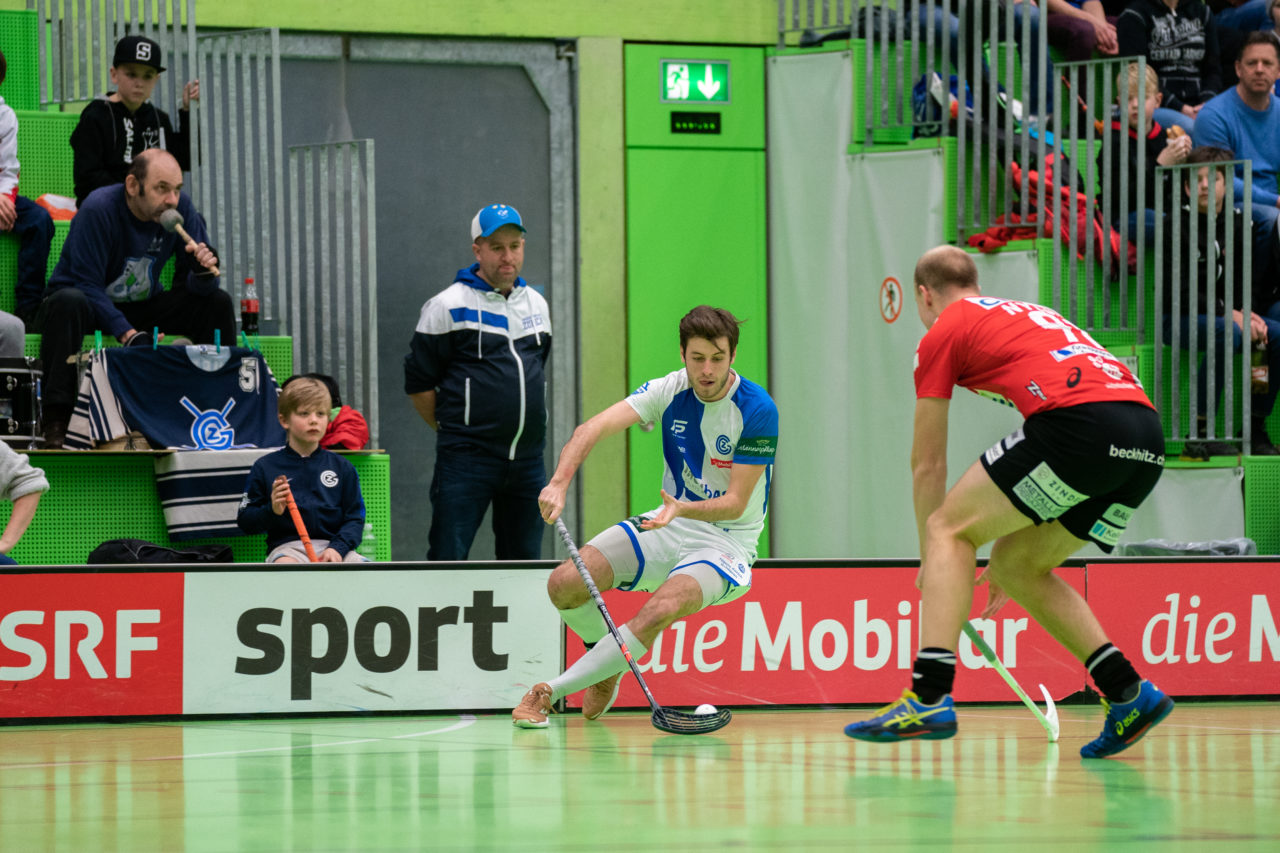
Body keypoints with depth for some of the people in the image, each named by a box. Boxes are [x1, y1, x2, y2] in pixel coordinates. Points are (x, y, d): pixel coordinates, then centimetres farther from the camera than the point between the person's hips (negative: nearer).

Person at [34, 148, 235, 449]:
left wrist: (203, 271, -31)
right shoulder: (99, 209, -24)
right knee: (68, 302, -39)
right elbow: (88, 286, -26)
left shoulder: (180, 207, -10)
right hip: (91, 304, -5)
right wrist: (128, 334, -37)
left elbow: (190, 286, -6)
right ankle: (57, 419, -39)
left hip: (142, 306, 5)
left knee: (217, 303, -13)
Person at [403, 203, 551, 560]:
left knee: (525, 558, 10)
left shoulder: (537, 304, 13)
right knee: (447, 560, -9)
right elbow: (419, 385, -1)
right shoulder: (448, 306, -6)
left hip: (527, 461, 6)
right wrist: (454, 430, 4)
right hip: (467, 463, -6)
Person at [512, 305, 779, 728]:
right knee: (565, 584, -13)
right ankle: (608, 666, 18)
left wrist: (683, 509, -37)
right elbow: (594, 428, -19)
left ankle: (549, 691, -22)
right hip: (668, 524, 5)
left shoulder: (758, 410, -19)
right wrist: (559, 482, -37)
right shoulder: (671, 390, -7)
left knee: (660, 610, -34)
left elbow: (735, 502, -18)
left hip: (726, 541, -5)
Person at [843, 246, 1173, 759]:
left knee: (950, 528, 3)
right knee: (1015, 564, 20)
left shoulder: (943, 332, 15)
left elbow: (927, 464, 19)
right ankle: (1127, 693, 12)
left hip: (1082, 422, -7)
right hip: (1148, 442, 7)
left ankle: (930, 697, -13)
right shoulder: (1030, 316, 36)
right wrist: (1008, 546, 46)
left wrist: (931, 559, 29)